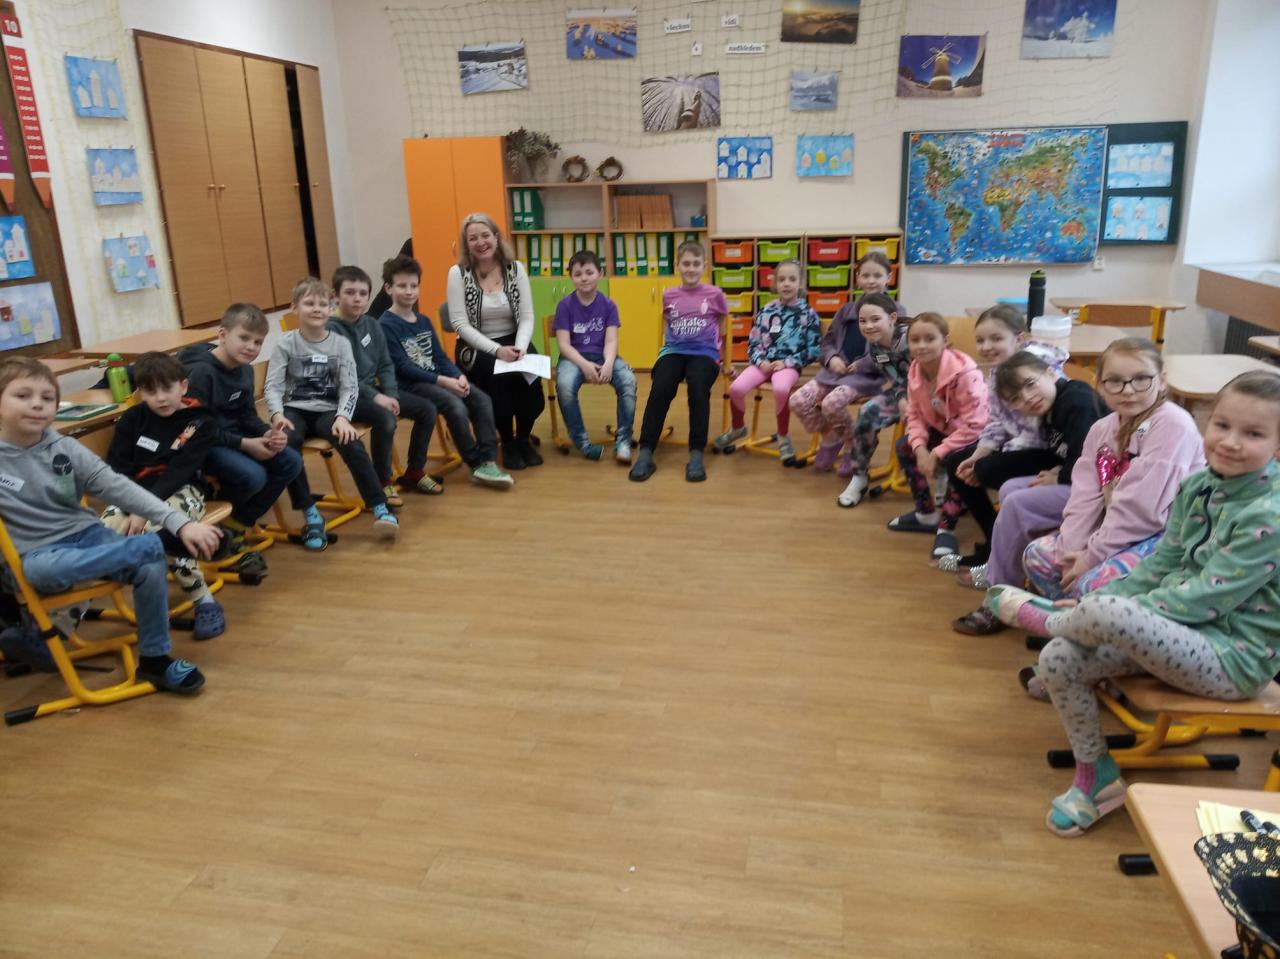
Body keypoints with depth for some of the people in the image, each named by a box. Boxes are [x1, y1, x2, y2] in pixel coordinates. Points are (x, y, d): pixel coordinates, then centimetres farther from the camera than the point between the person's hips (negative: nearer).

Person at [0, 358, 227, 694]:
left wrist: (179, 522, -21)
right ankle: (162, 541, -25)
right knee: (46, 570, -38)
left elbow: (117, 486, -8)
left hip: (86, 533, 3)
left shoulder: (64, 448, -1)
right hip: (35, 555, -2)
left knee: (151, 568, -23)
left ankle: (154, 658, -4)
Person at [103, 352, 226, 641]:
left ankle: (204, 601, -23)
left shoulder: (201, 423, -2)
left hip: (181, 490, -4)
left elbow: (179, 471, -12)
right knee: (103, 534, -29)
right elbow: (116, 468, 4)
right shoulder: (132, 419, 9)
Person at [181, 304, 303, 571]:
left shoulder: (244, 369, 6)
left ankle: (237, 526, 3)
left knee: (291, 462, -6)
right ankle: (217, 526, 2)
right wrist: (244, 444, -23)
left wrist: (266, 433, -9)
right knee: (253, 475, -31)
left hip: (234, 438, 9)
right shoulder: (200, 372, -20)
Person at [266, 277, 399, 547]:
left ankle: (381, 508, -23)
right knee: (287, 442, -33)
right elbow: (273, 386, -4)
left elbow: (349, 387, -2)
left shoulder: (340, 343, 5)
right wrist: (277, 414, -24)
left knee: (351, 442, -29)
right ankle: (310, 514, -22)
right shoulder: (286, 343, 2)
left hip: (328, 411, 1)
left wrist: (343, 417, -20)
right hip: (295, 410, 0)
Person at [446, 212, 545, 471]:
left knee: (528, 373, -28)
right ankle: (508, 442, -5)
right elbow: (460, 324, -11)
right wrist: (496, 350, -22)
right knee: (498, 377, -31)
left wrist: (520, 347, -22)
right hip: (476, 348, -2)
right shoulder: (458, 272, -6)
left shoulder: (516, 268, 1)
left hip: (512, 342, 2)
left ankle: (524, 438, 0)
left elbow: (527, 317, -2)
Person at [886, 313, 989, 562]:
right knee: (905, 446, -7)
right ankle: (926, 514, 9)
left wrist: (937, 453, -31)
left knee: (955, 459, -33)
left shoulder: (965, 373, -31)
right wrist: (920, 447, -23)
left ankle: (946, 527, -17)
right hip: (942, 428, 7)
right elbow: (915, 415, -4)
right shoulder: (915, 371, -10)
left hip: (973, 435, -7)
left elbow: (973, 426, -32)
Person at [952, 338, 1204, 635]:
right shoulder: (1102, 428, 4)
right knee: (1037, 555, 0)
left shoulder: (1173, 425, -20)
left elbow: (1142, 508, -25)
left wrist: (1091, 556, -19)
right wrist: (1073, 550, -17)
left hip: (1165, 532, -8)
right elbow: (1086, 496, -3)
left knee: (1093, 583, -28)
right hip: (1116, 527, 8)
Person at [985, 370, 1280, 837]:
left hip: (1234, 658, -8)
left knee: (1106, 613, -35)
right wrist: (1100, 603, -5)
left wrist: (1102, 609, -19)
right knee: (1059, 659, -12)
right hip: (1179, 634, 8)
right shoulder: (1197, 487, 3)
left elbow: (1203, 598, -23)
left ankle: (1042, 615, 2)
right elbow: (1158, 568, 9)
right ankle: (1095, 775, 9)